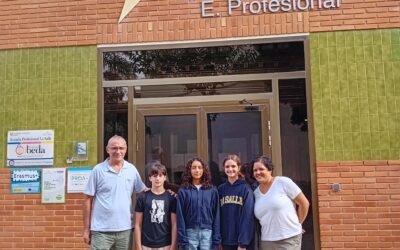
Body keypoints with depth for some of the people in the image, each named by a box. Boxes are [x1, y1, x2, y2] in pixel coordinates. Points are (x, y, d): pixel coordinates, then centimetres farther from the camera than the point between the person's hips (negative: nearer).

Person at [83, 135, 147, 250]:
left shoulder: (132, 170, 3)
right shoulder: (98, 170, -5)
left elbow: (144, 190, 12)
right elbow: (88, 199, -1)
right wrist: (86, 228, -2)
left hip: (125, 229, 3)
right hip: (101, 230, -2)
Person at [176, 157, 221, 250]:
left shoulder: (212, 190, 5)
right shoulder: (183, 191, 1)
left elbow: (216, 216, 4)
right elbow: (180, 217, -1)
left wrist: (216, 240, -1)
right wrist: (182, 241, -6)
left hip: (207, 233, 1)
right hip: (190, 233, -1)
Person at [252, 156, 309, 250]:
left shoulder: (283, 182, -8)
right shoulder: (255, 193, 7)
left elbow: (304, 203, -3)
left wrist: (297, 224, 2)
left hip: (289, 239, -5)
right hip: (267, 241, 5)